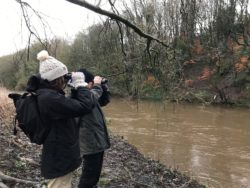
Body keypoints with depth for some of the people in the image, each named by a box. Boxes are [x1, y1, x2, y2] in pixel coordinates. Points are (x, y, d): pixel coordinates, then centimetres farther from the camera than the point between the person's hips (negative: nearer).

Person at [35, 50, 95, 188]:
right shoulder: (50, 98, -25)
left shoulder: (47, 95, 8)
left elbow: (70, 106, 18)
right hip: (58, 161, -10)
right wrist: (80, 84, -12)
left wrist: (76, 88, 4)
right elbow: (84, 106, -28)